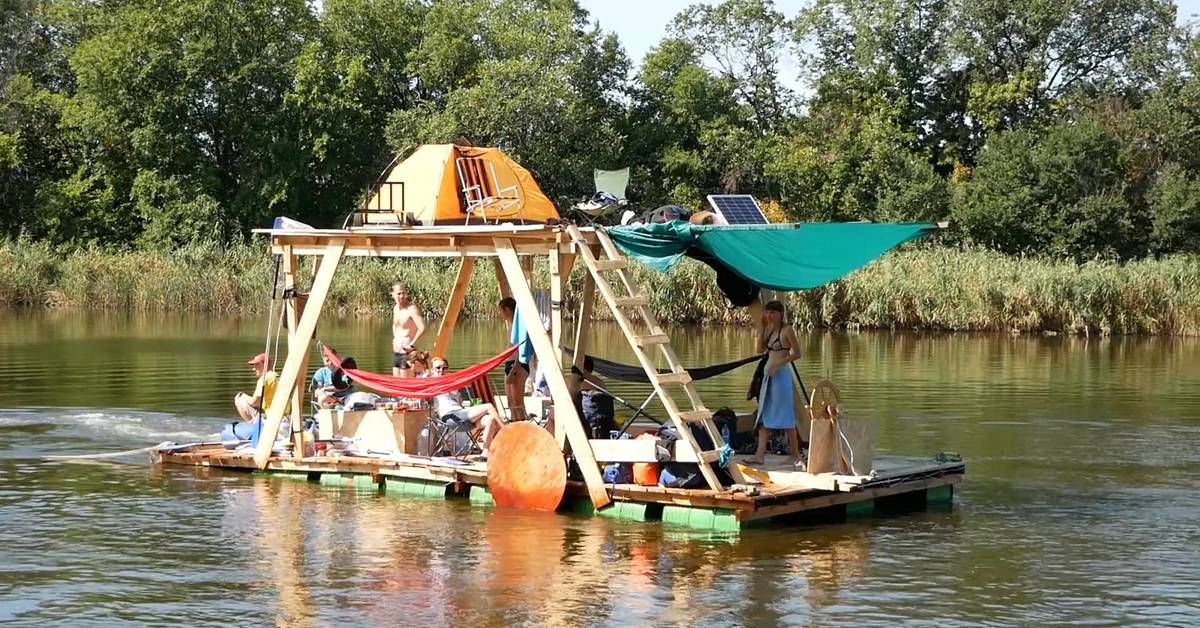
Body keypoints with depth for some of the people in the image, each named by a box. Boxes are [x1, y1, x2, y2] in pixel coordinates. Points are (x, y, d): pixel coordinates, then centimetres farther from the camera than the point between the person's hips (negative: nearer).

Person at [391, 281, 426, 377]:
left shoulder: (412, 309, -16)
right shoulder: (395, 308, 10)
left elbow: (422, 329, -29)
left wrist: (412, 344, -21)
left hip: (406, 352, -9)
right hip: (396, 352, 9)